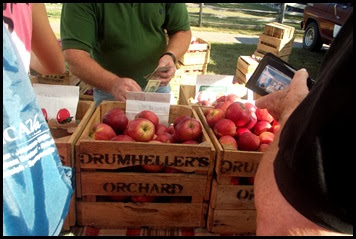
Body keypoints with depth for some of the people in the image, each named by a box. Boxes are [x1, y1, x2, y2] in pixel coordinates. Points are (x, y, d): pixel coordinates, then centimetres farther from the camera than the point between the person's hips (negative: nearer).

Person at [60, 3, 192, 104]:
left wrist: (170, 56, -26)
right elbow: (74, 55, -28)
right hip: (108, 89, -2)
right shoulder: (80, 6, -23)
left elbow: (183, 30, -5)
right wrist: (113, 83, -44)